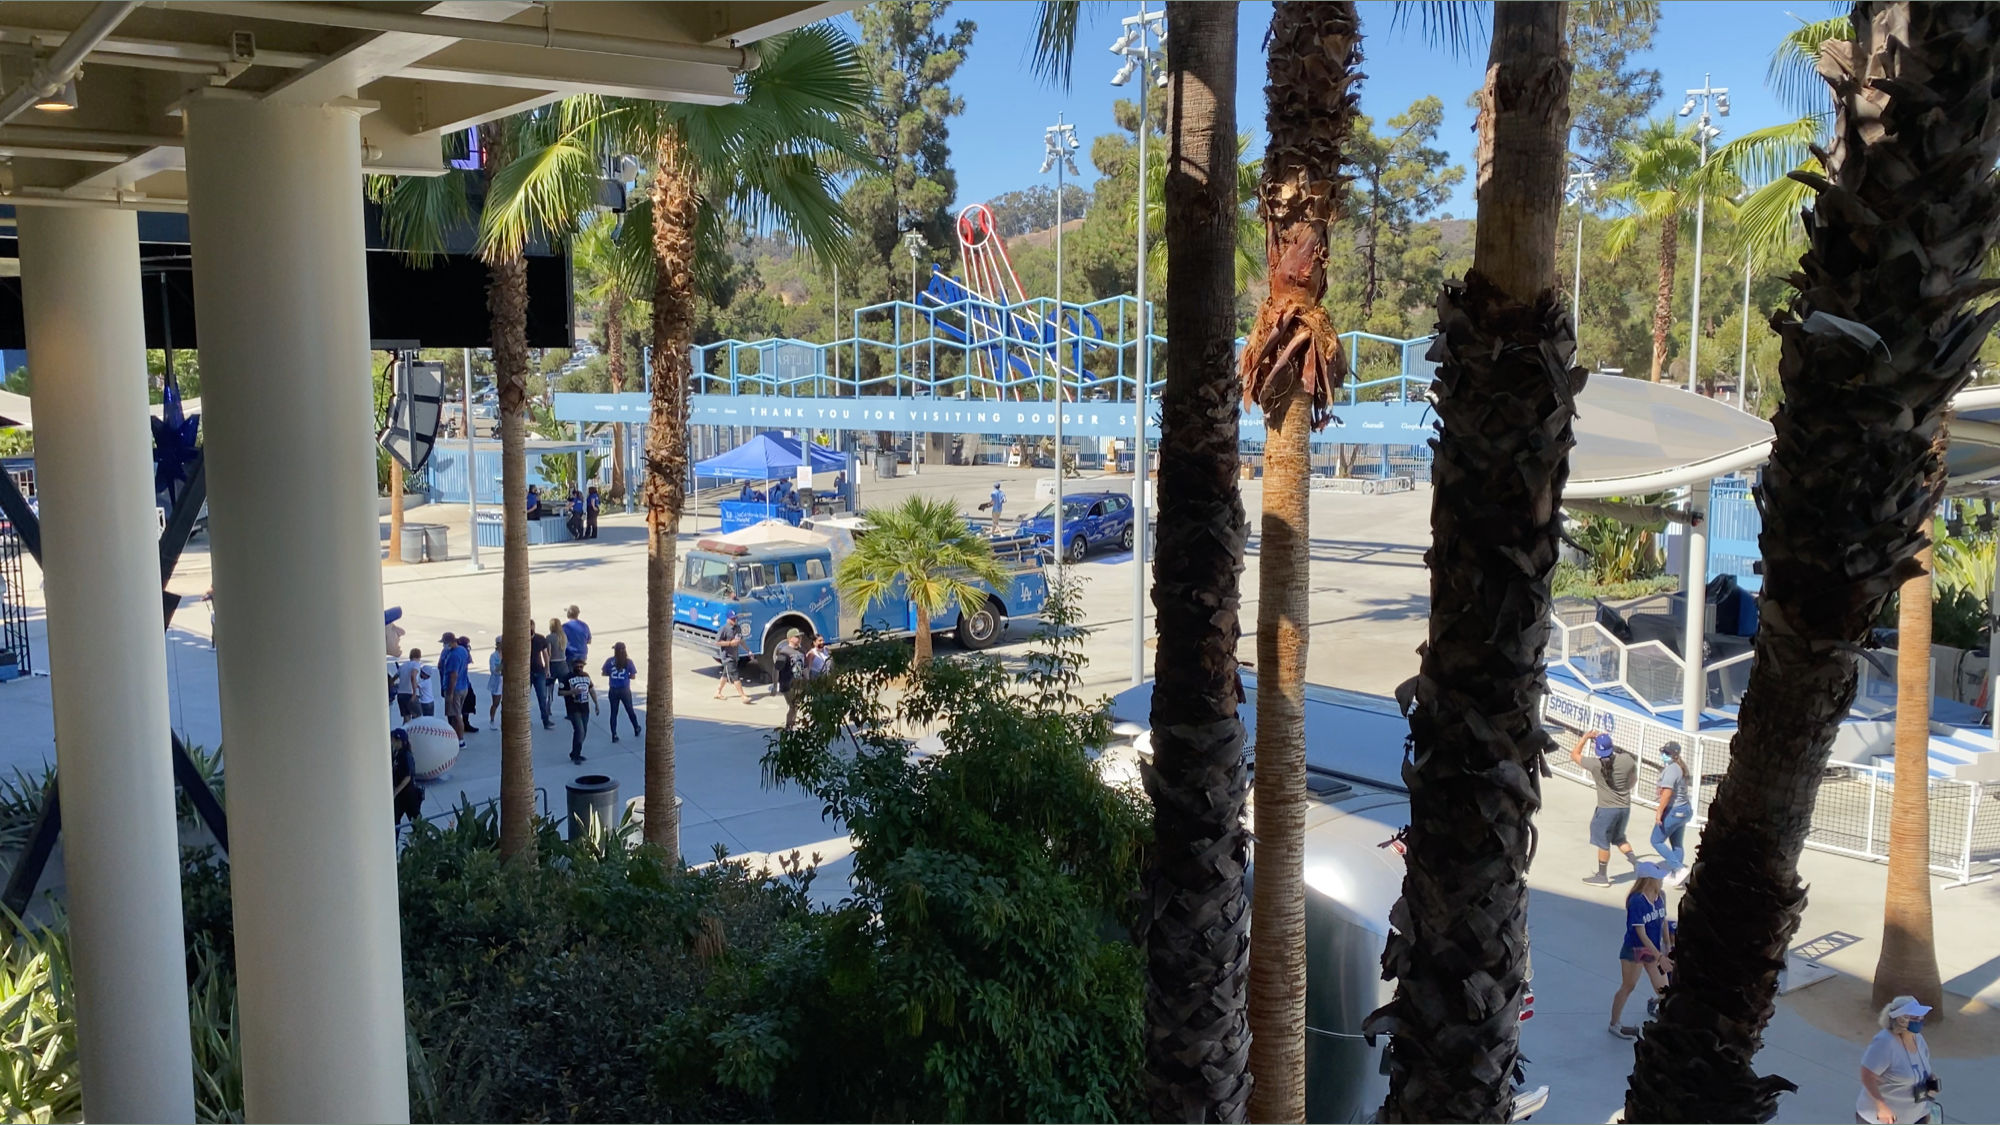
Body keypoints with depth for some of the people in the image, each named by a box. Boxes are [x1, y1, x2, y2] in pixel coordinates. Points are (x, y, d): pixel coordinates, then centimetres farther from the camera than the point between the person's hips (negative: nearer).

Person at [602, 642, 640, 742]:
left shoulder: (610, 661, -7)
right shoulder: (628, 661, -9)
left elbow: (604, 673, -3)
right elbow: (632, 676, -7)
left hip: (613, 690, 0)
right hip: (625, 690, 0)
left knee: (613, 712, 8)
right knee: (630, 710, 17)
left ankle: (614, 735, 8)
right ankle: (636, 730, 34)